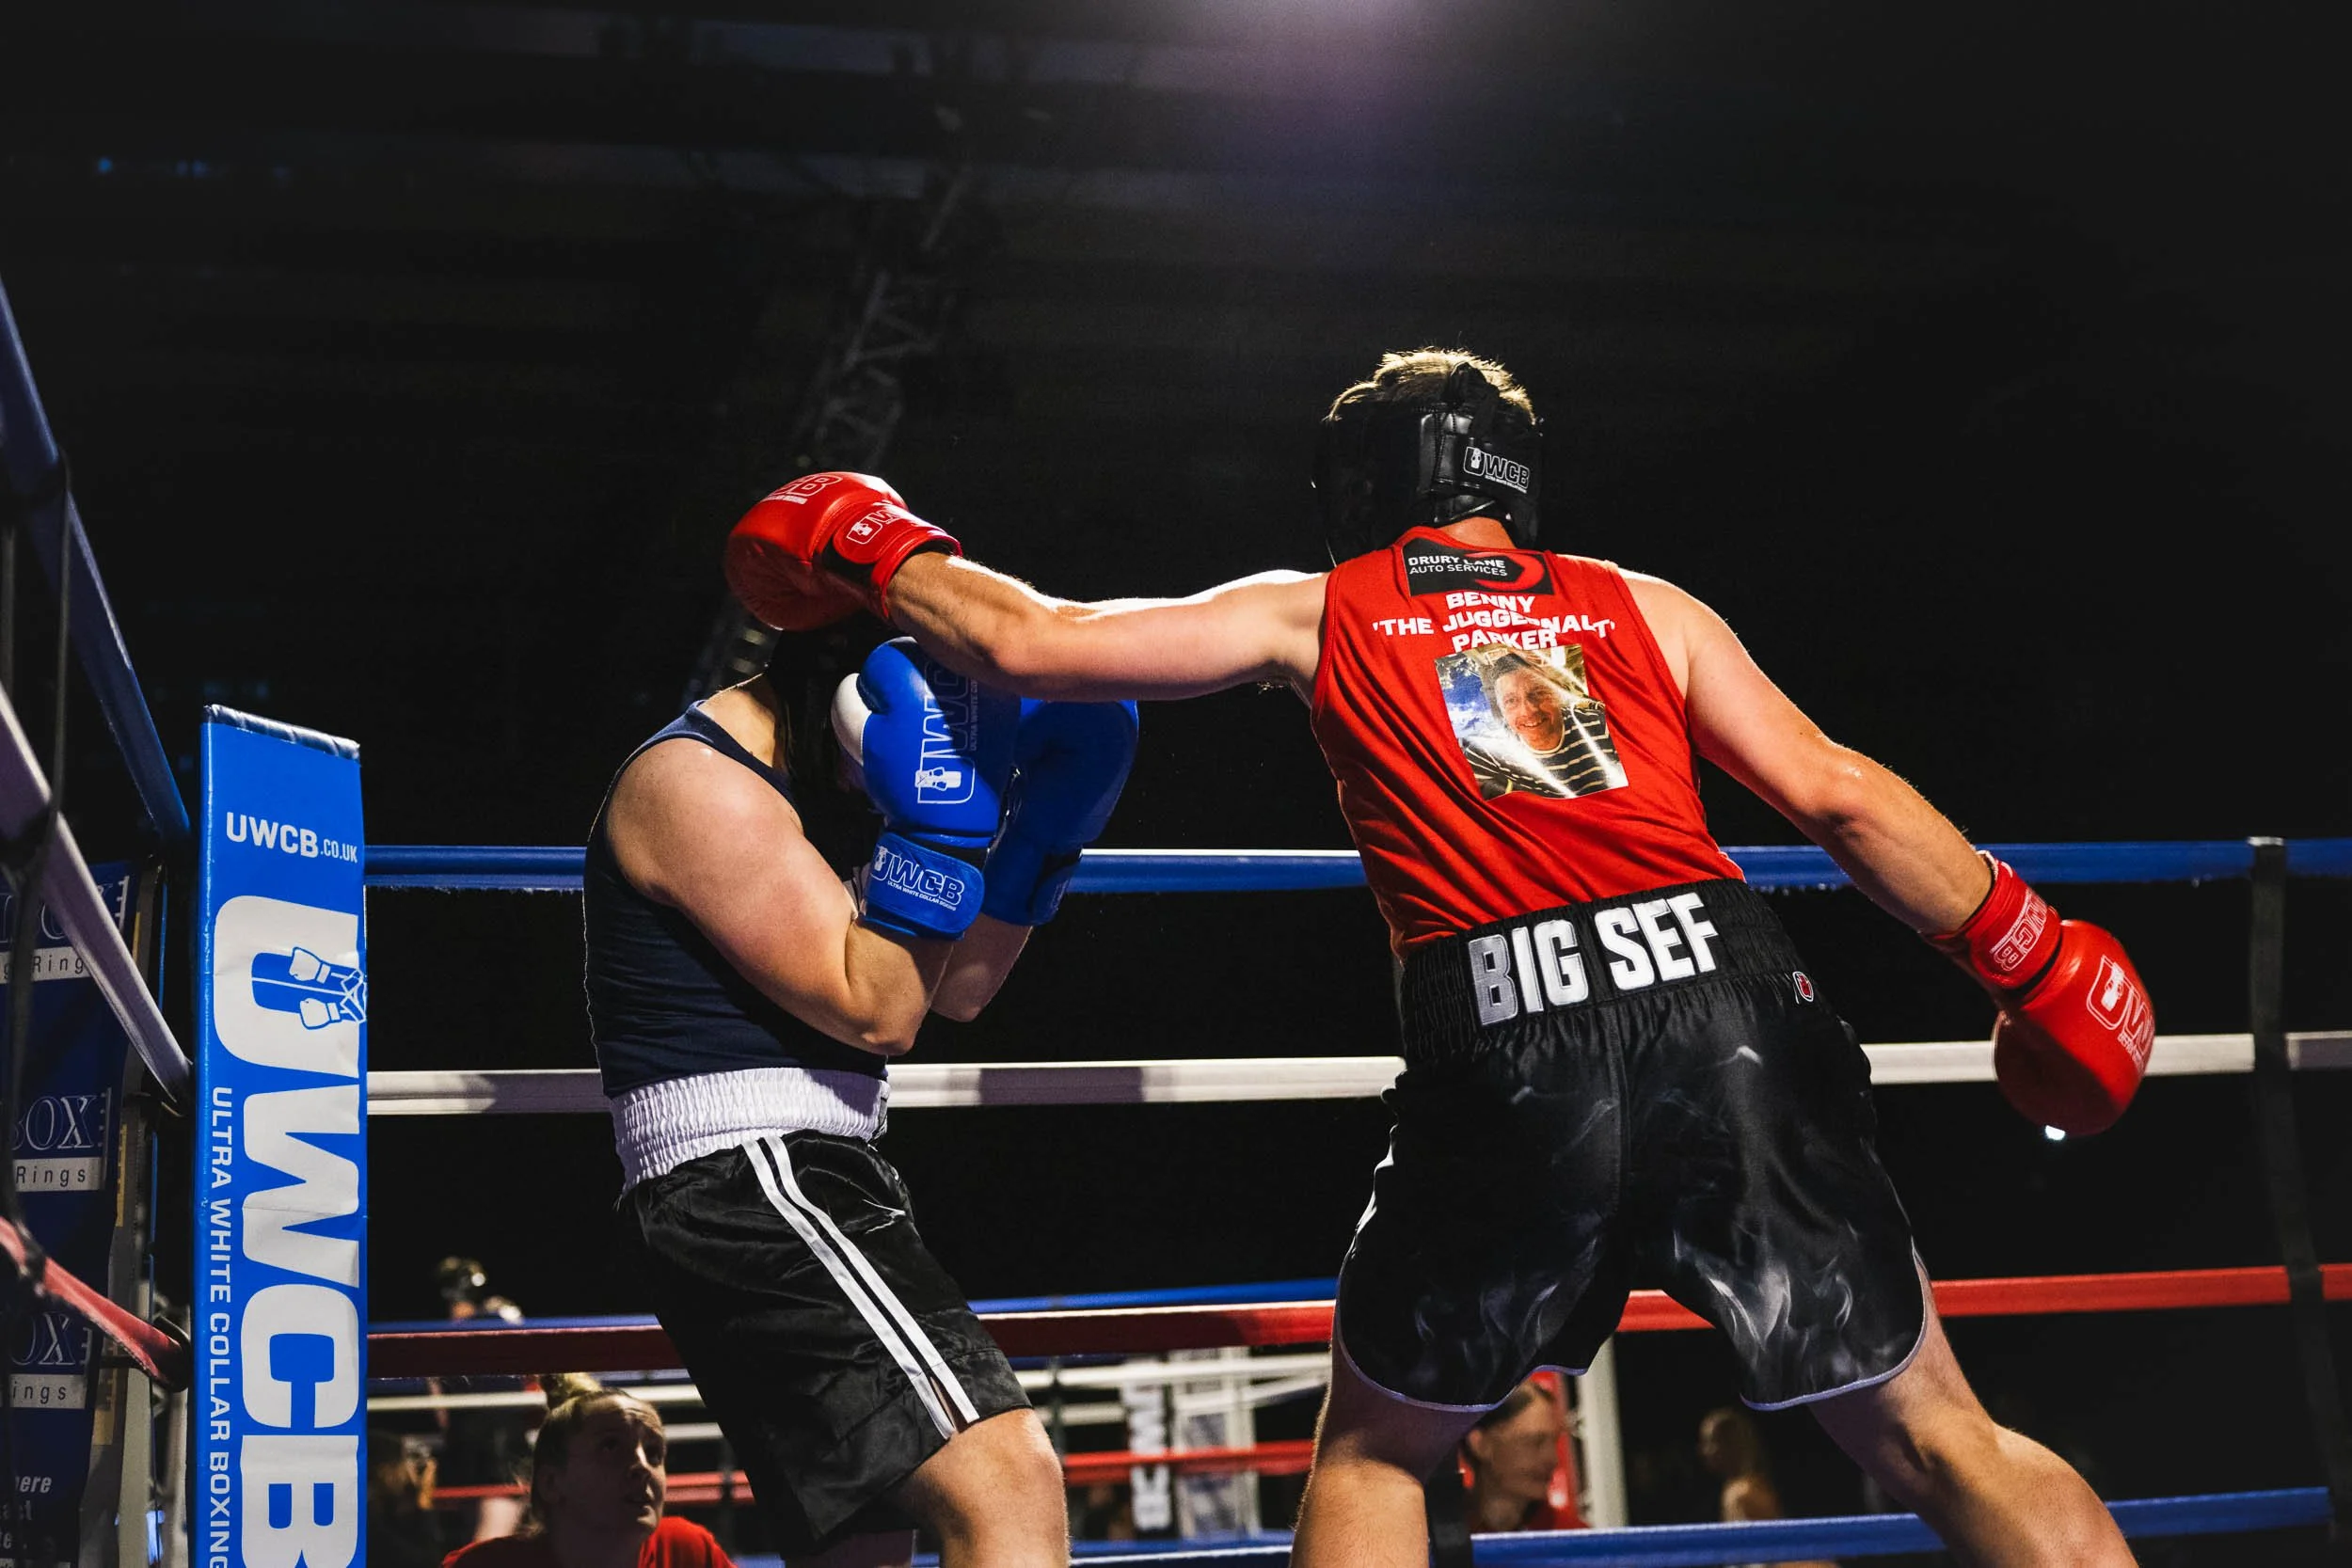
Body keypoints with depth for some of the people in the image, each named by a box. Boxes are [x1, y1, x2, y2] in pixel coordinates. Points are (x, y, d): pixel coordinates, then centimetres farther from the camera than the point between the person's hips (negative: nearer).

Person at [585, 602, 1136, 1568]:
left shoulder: (810, 785, 18)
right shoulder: (698, 784, -12)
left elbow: (956, 988, 16)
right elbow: (875, 1011, -15)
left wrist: (1048, 822, 7)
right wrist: (939, 814, -19)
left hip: (797, 1184, 11)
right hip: (752, 1186, -11)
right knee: (1007, 1482, -24)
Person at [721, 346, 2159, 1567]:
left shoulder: (1317, 613, 19)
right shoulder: (1646, 609, 22)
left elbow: (1029, 641, 17)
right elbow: (1840, 796, 14)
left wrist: (877, 550, 34)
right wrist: (2029, 948, 21)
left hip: (1512, 1054, -1)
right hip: (1732, 1010, 1)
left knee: (1374, 1451, 20)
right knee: (1941, 1440, 11)